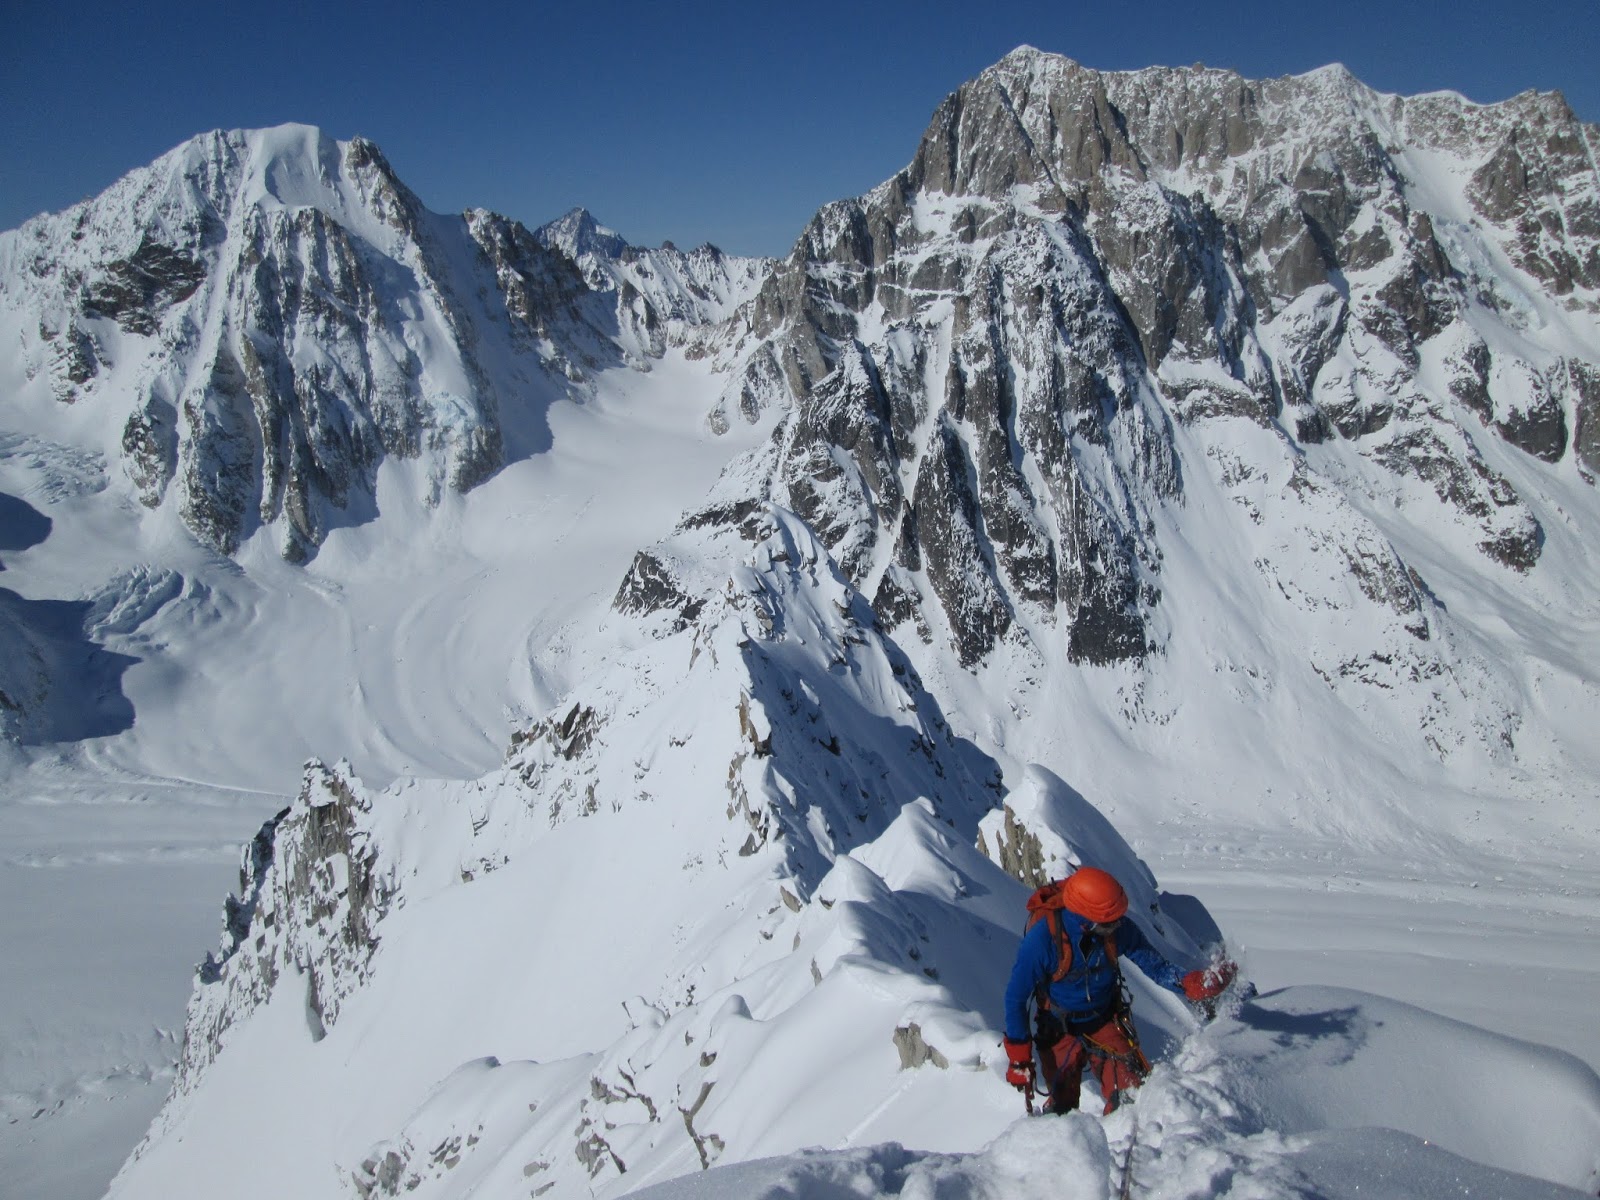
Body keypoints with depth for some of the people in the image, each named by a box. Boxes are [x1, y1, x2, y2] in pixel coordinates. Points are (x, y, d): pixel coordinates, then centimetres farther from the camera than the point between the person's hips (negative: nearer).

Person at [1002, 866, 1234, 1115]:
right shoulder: (1042, 938, -30)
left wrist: (1193, 984, -29)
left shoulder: (1119, 928, -20)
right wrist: (1019, 1059, -13)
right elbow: (1016, 998, -18)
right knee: (1062, 1110, 4)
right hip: (1060, 1033, -2)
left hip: (1106, 1024, 3)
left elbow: (1156, 966, -8)